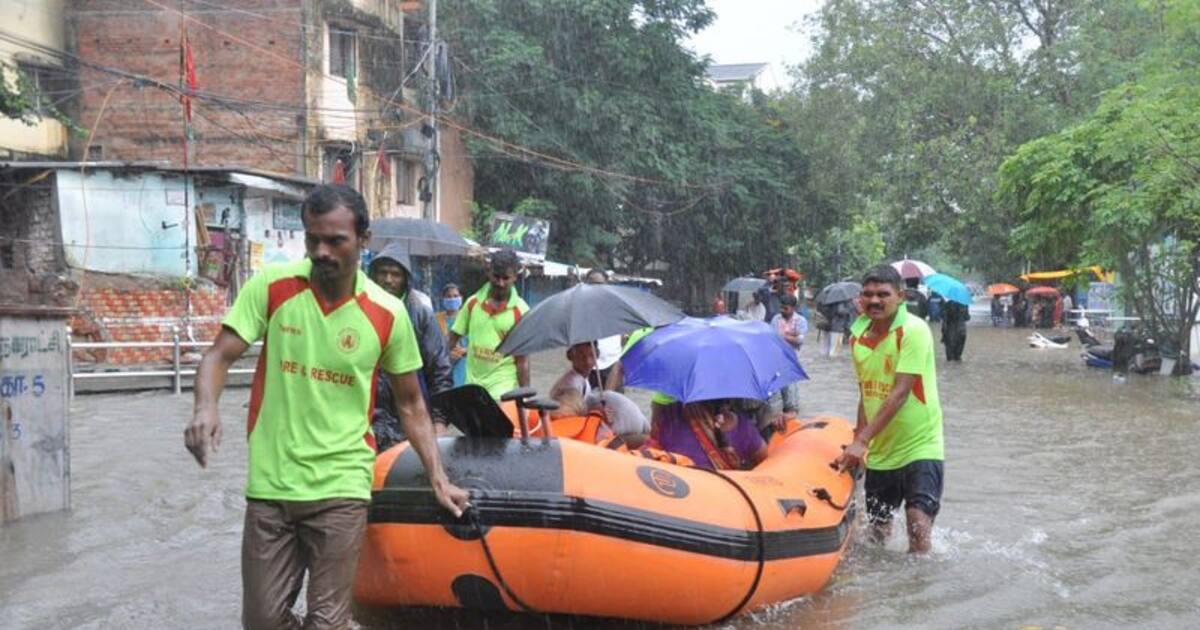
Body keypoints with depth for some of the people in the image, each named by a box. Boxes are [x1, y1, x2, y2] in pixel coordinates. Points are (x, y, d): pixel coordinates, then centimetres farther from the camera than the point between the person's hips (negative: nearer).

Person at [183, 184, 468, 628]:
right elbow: (219, 357, -4)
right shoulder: (270, 287, -5)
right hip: (270, 484, 1)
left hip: (340, 489, -1)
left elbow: (410, 404, 6)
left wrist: (438, 479, 2)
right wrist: (206, 407, -26)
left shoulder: (388, 314, -4)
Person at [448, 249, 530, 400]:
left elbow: (522, 359, -5)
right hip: (472, 383, 4)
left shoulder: (520, 311, -6)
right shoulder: (473, 302, 3)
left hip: (503, 384, -4)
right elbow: (453, 338, 9)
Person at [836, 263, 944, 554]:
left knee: (918, 528, -16)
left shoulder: (913, 330, -16)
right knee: (877, 535, 16)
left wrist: (862, 440, -27)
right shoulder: (858, 335, 3)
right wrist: (858, 444, 5)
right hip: (878, 452, 6)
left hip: (919, 446, -6)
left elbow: (900, 392, -23)